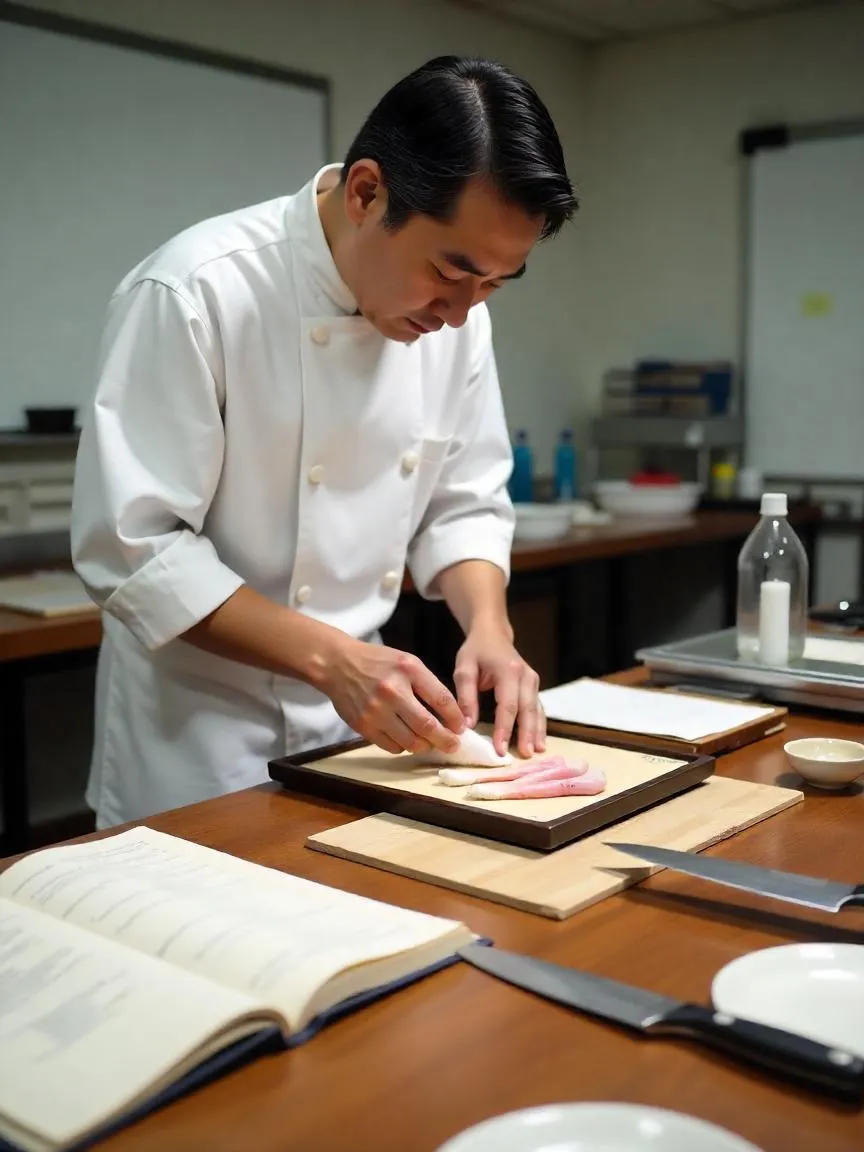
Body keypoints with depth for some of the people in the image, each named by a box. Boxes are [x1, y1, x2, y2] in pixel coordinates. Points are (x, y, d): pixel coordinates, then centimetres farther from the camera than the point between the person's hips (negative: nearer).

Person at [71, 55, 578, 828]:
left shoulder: (454, 309, -4)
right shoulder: (195, 294, -22)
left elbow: (464, 504, 4)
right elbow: (132, 547, -22)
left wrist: (489, 625, -14)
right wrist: (329, 656, -27)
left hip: (360, 713, 6)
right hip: (199, 730, -5)